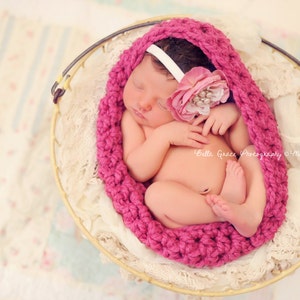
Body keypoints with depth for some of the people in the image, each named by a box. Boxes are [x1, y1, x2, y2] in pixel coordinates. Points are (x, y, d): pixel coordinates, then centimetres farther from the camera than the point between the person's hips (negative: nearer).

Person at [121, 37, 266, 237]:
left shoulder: (201, 112, 11)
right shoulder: (132, 119, 7)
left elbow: (242, 147, 14)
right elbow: (136, 172, -5)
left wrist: (233, 112, -3)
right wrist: (163, 136, -16)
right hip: (188, 210, -4)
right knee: (156, 194, -29)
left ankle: (252, 210, -25)